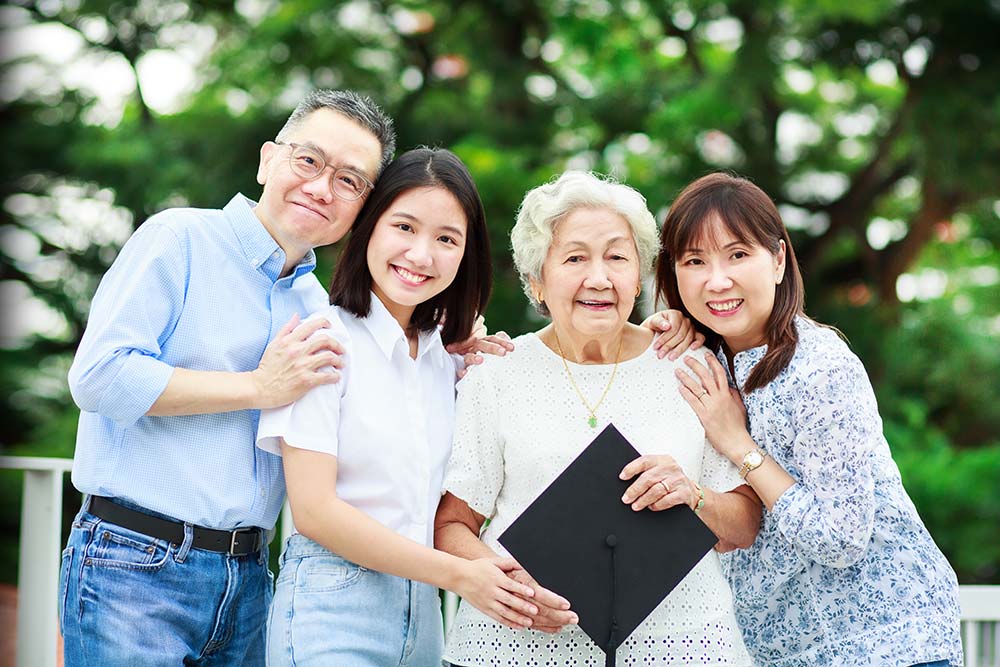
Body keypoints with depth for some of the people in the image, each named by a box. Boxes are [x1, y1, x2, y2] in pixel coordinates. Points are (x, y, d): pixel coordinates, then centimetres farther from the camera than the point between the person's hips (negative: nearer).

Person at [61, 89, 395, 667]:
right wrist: (260, 388, -12)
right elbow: (97, 376, -16)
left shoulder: (318, 304, 15)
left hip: (247, 583, 6)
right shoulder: (179, 239, -4)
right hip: (137, 569, -6)